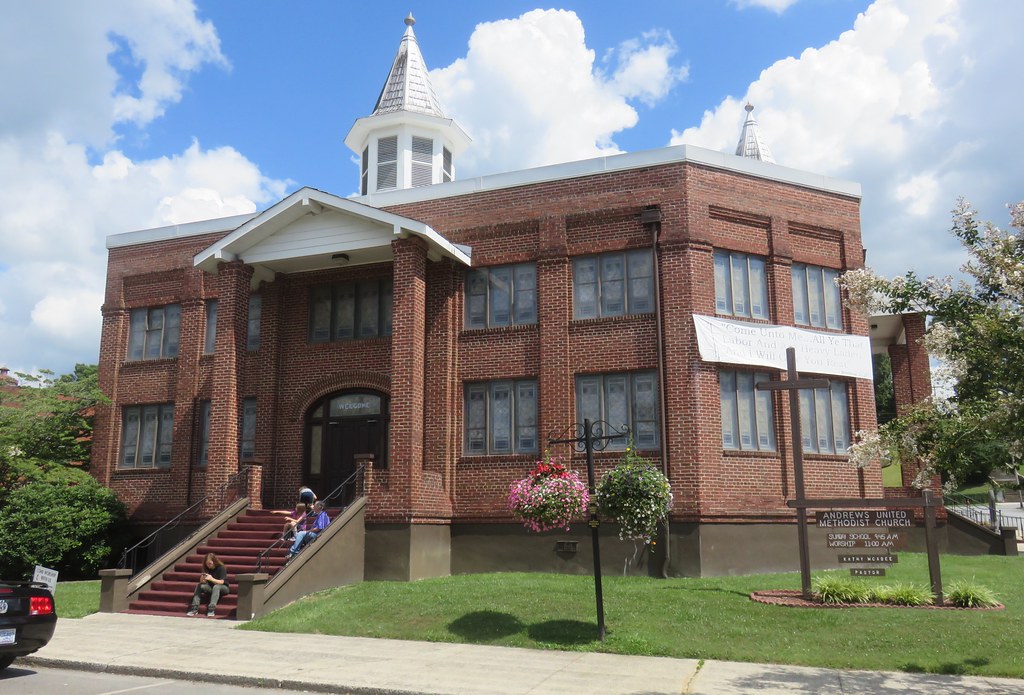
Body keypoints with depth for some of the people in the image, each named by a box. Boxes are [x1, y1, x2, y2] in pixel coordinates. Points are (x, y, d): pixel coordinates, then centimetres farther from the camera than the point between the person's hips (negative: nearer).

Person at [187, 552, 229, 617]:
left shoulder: (221, 568, -15)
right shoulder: (206, 569, -1)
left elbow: (221, 582, -23)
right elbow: (202, 582, -5)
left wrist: (211, 579, -39)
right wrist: (202, 579, -30)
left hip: (223, 588, -5)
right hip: (210, 588, 5)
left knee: (216, 586, -36)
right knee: (198, 586, -16)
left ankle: (211, 609, -47)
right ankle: (195, 608, -26)